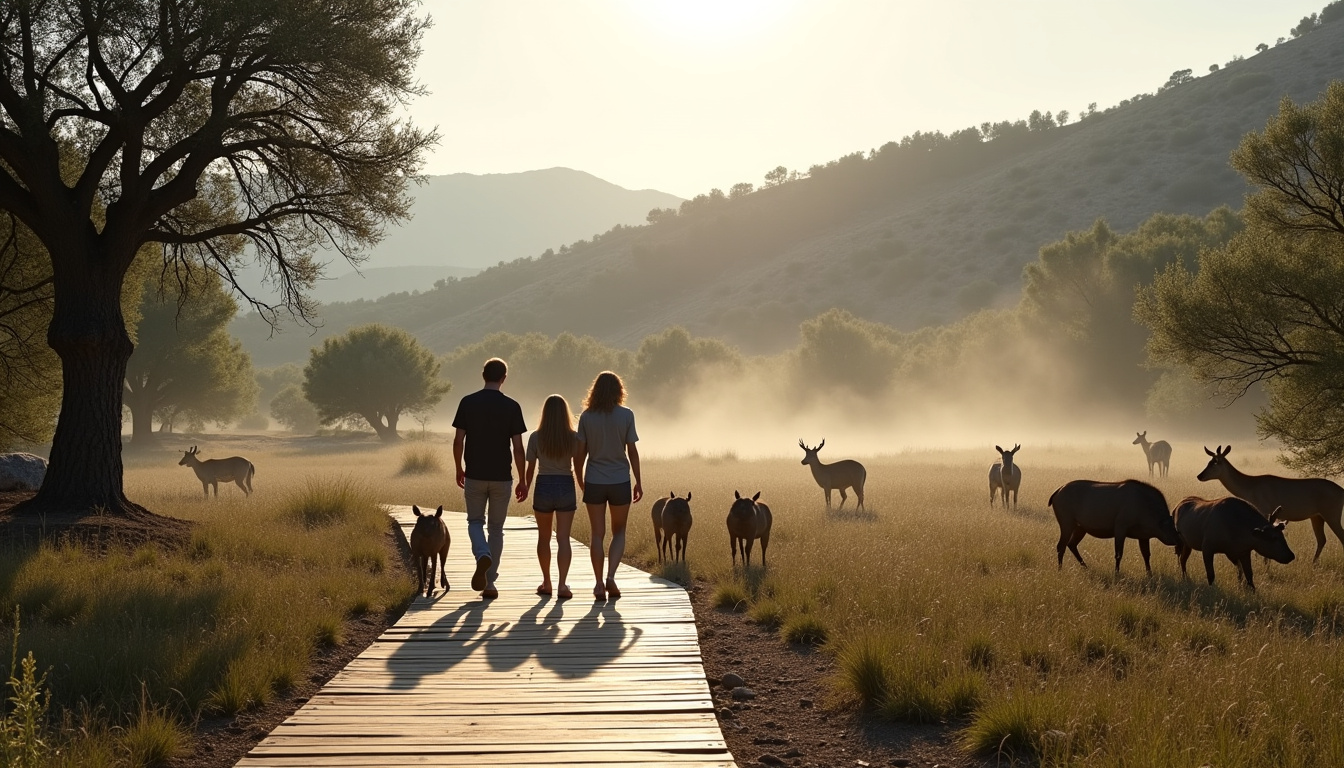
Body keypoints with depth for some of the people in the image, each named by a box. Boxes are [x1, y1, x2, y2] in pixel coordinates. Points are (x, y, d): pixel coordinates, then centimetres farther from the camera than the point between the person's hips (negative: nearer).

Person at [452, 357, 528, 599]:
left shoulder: (468, 403, -3)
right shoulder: (511, 406, -5)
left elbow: (458, 441, -3)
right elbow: (518, 447, -6)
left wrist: (459, 469, 13)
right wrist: (522, 480, 2)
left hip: (474, 475, 0)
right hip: (501, 477, 0)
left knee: (475, 521, 16)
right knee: (496, 527, 11)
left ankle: (483, 555, -15)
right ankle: (489, 583, 11)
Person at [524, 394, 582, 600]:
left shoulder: (536, 438, -5)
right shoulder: (573, 438, -4)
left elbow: (530, 469, -1)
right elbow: (578, 467, 0)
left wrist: (525, 489, 13)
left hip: (543, 486, 0)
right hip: (566, 487, 0)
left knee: (544, 537, 15)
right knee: (563, 538, -1)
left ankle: (546, 583, 21)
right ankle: (562, 584, -11)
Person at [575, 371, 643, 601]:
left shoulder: (587, 417, -3)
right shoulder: (626, 415, -6)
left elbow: (579, 452, -1)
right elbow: (632, 451, -5)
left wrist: (580, 479, 14)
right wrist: (638, 482, 4)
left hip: (594, 482, 1)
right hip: (620, 481, -1)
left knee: (598, 534, 8)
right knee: (619, 532, 13)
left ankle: (599, 585, 7)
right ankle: (611, 577, -5)